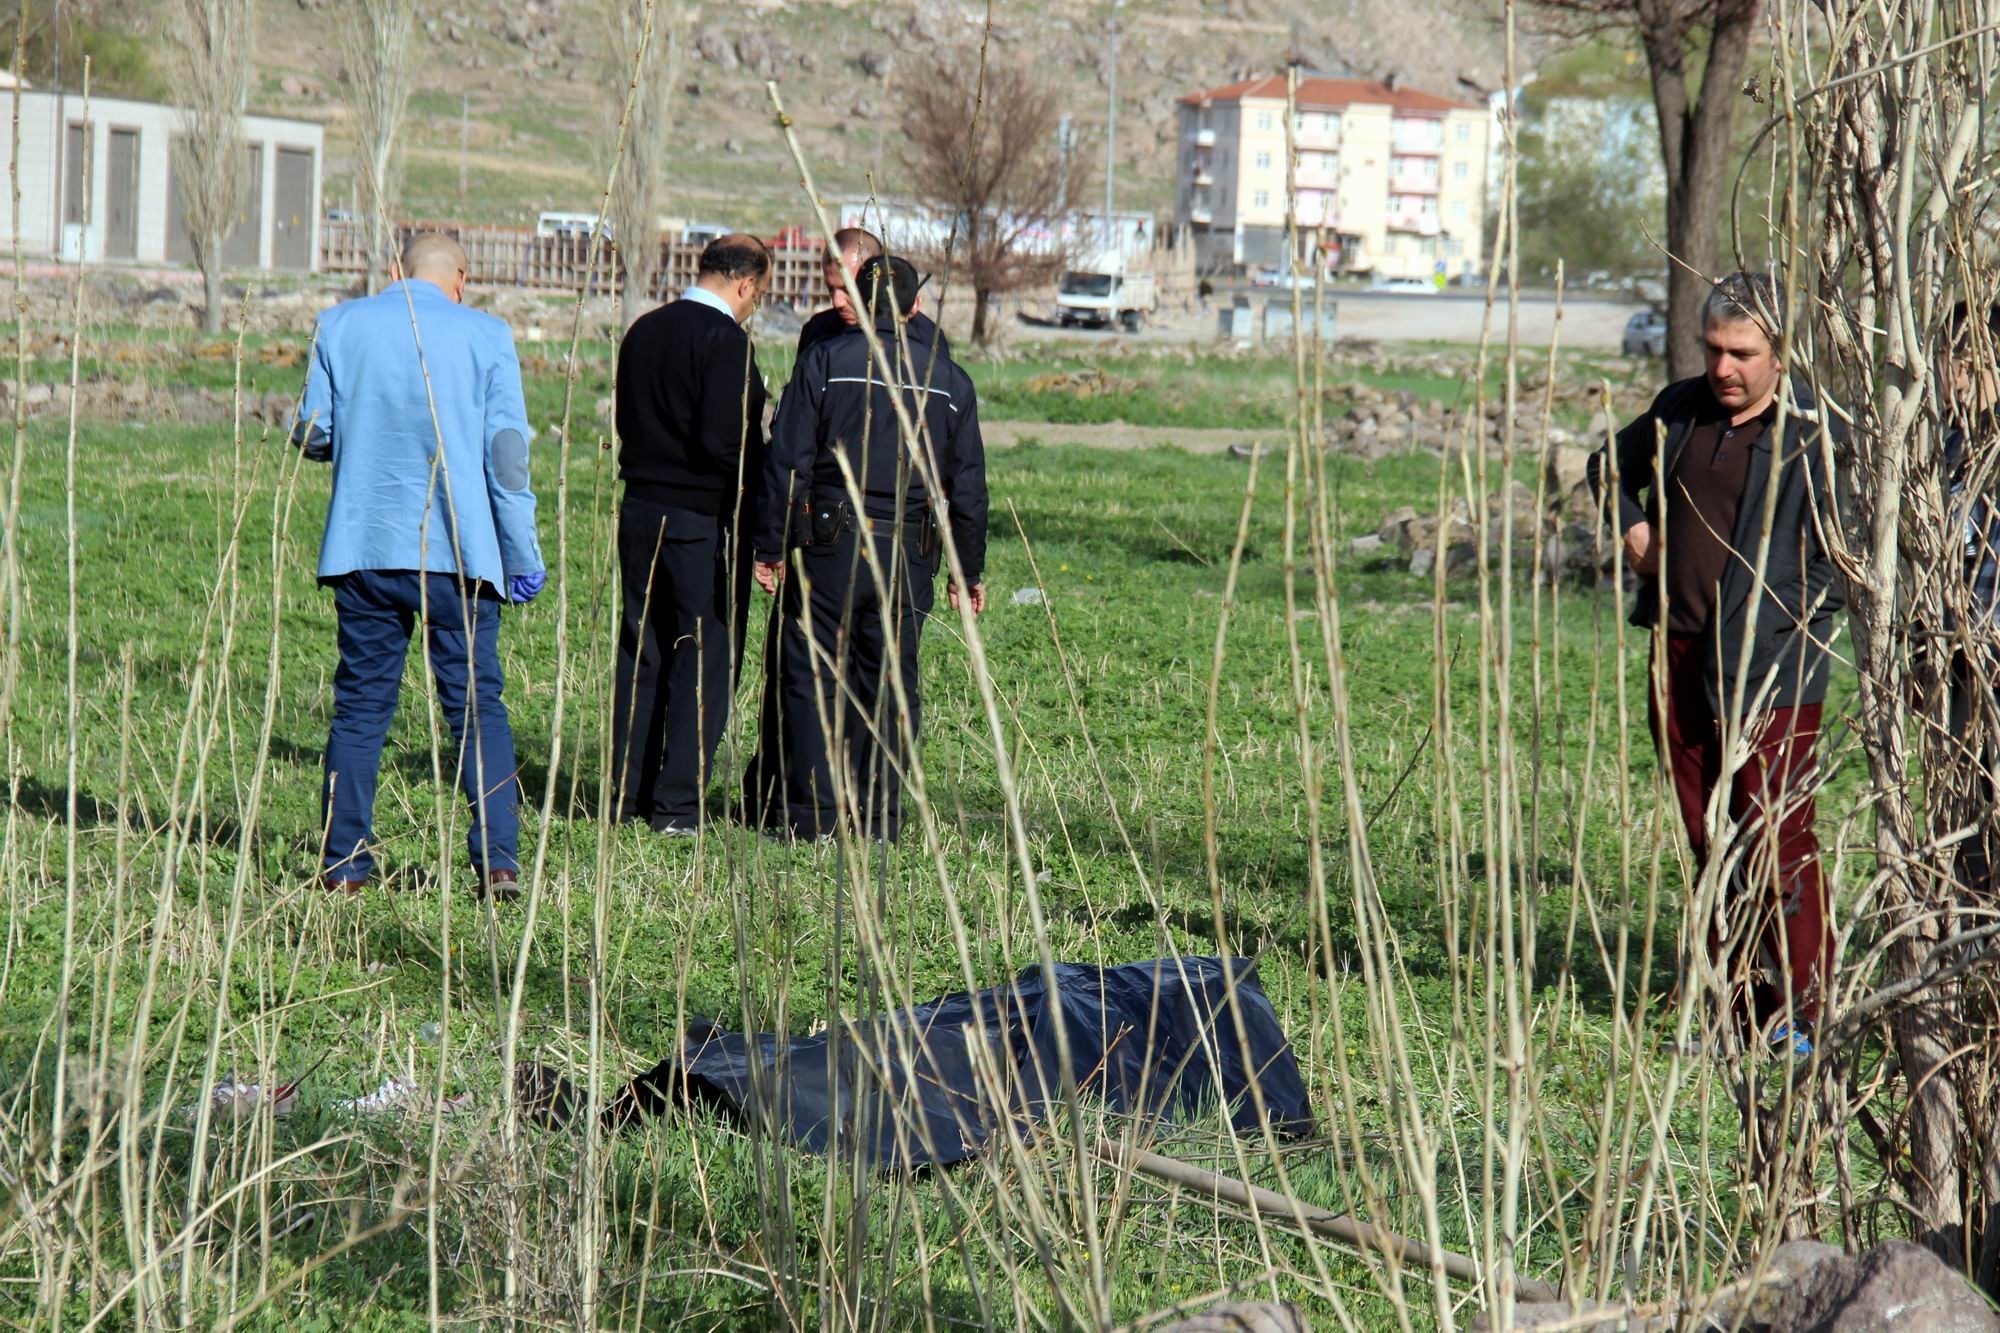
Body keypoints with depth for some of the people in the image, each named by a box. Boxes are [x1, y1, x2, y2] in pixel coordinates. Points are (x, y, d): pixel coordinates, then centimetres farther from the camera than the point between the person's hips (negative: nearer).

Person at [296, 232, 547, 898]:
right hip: (457, 553, -2)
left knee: (360, 706, 9)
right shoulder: (485, 335, -1)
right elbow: (507, 455, -3)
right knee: (477, 706, 3)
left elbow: (311, 435, 8)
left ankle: (344, 861, 7)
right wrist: (523, 557, 3)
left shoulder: (341, 326, 4)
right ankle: (497, 858, -6)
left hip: (363, 546, 2)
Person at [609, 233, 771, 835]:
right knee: (705, 658, -1)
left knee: (640, 651, 14)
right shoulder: (725, 340, -16)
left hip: (640, 509, 7)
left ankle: (627, 792, 17)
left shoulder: (643, 330, 9)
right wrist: (761, 479, -8)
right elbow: (723, 441, -22)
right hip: (704, 518, -7)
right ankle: (677, 803, -2)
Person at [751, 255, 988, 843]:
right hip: (910, 558, 2)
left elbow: (787, 463, -5)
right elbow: (968, 488, 9)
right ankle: (880, 819, 9)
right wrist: (969, 570, 16)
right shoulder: (951, 380, 7)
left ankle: (814, 817, 0)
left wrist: (769, 546, 0)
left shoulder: (825, 361, -1)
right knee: (890, 684, 10)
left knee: (814, 678, 3)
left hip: (829, 549, -2)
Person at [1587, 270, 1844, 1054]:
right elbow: (1611, 466, 28)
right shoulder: (1680, 411, 9)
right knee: (1707, 839, 10)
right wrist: (1631, 523, 11)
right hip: (1681, 658, 7)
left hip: (1770, 667, -7)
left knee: (1775, 839, -7)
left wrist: (1787, 619, -15)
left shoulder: (1811, 432, -11)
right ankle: (1738, 1011, 18)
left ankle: (1801, 1015, 1)